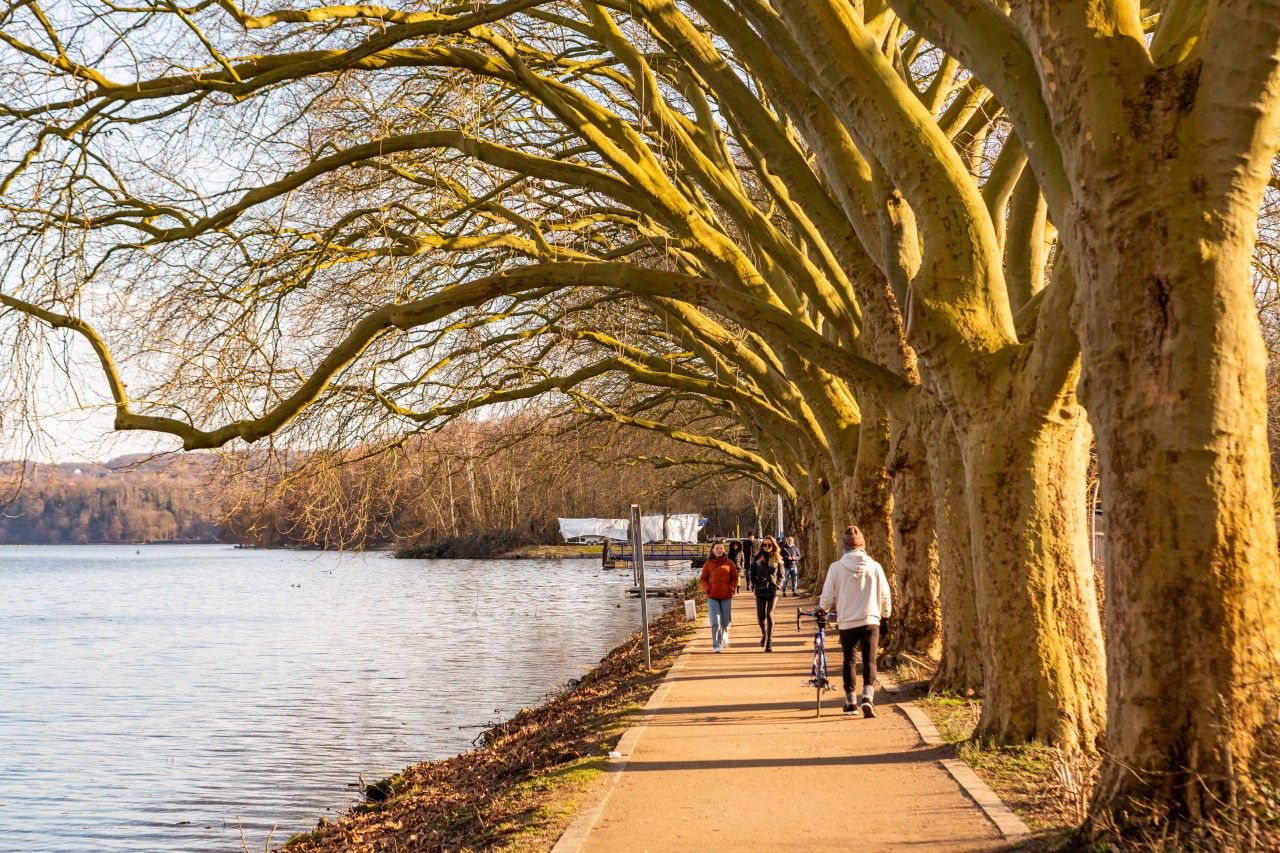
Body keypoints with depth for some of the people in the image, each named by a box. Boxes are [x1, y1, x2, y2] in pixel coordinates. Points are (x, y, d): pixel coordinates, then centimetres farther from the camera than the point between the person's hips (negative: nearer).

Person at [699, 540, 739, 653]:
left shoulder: (729, 563, 3)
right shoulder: (708, 564, 3)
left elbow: (734, 578, 8)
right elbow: (702, 580, 8)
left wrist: (731, 588, -9)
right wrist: (707, 589, -9)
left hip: (726, 597, 1)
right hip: (712, 597, -1)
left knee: (726, 622, 9)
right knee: (715, 622, -10)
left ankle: (724, 638, 38)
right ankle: (716, 646, -6)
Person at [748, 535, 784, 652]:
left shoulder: (777, 559, 3)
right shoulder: (757, 558, 4)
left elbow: (781, 576, 9)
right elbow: (751, 573, 11)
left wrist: (777, 586, -5)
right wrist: (755, 585, -1)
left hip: (772, 591, -1)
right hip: (760, 591, 1)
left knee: (770, 616, -7)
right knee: (760, 616, 2)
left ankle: (769, 643, -2)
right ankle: (764, 633, 34)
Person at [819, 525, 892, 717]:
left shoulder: (836, 567, -7)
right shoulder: (874, 566, -3)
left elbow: (827, 595, -2)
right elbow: (885, 595, 4)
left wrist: (822, 608, 21)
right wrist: (885, 614, 22)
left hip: (847, 623, 0)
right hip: (870, 621, 0)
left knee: (848, 660, 14)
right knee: (869, 660, 0)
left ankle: (850, 702, 20)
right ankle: (868, 696, -21)